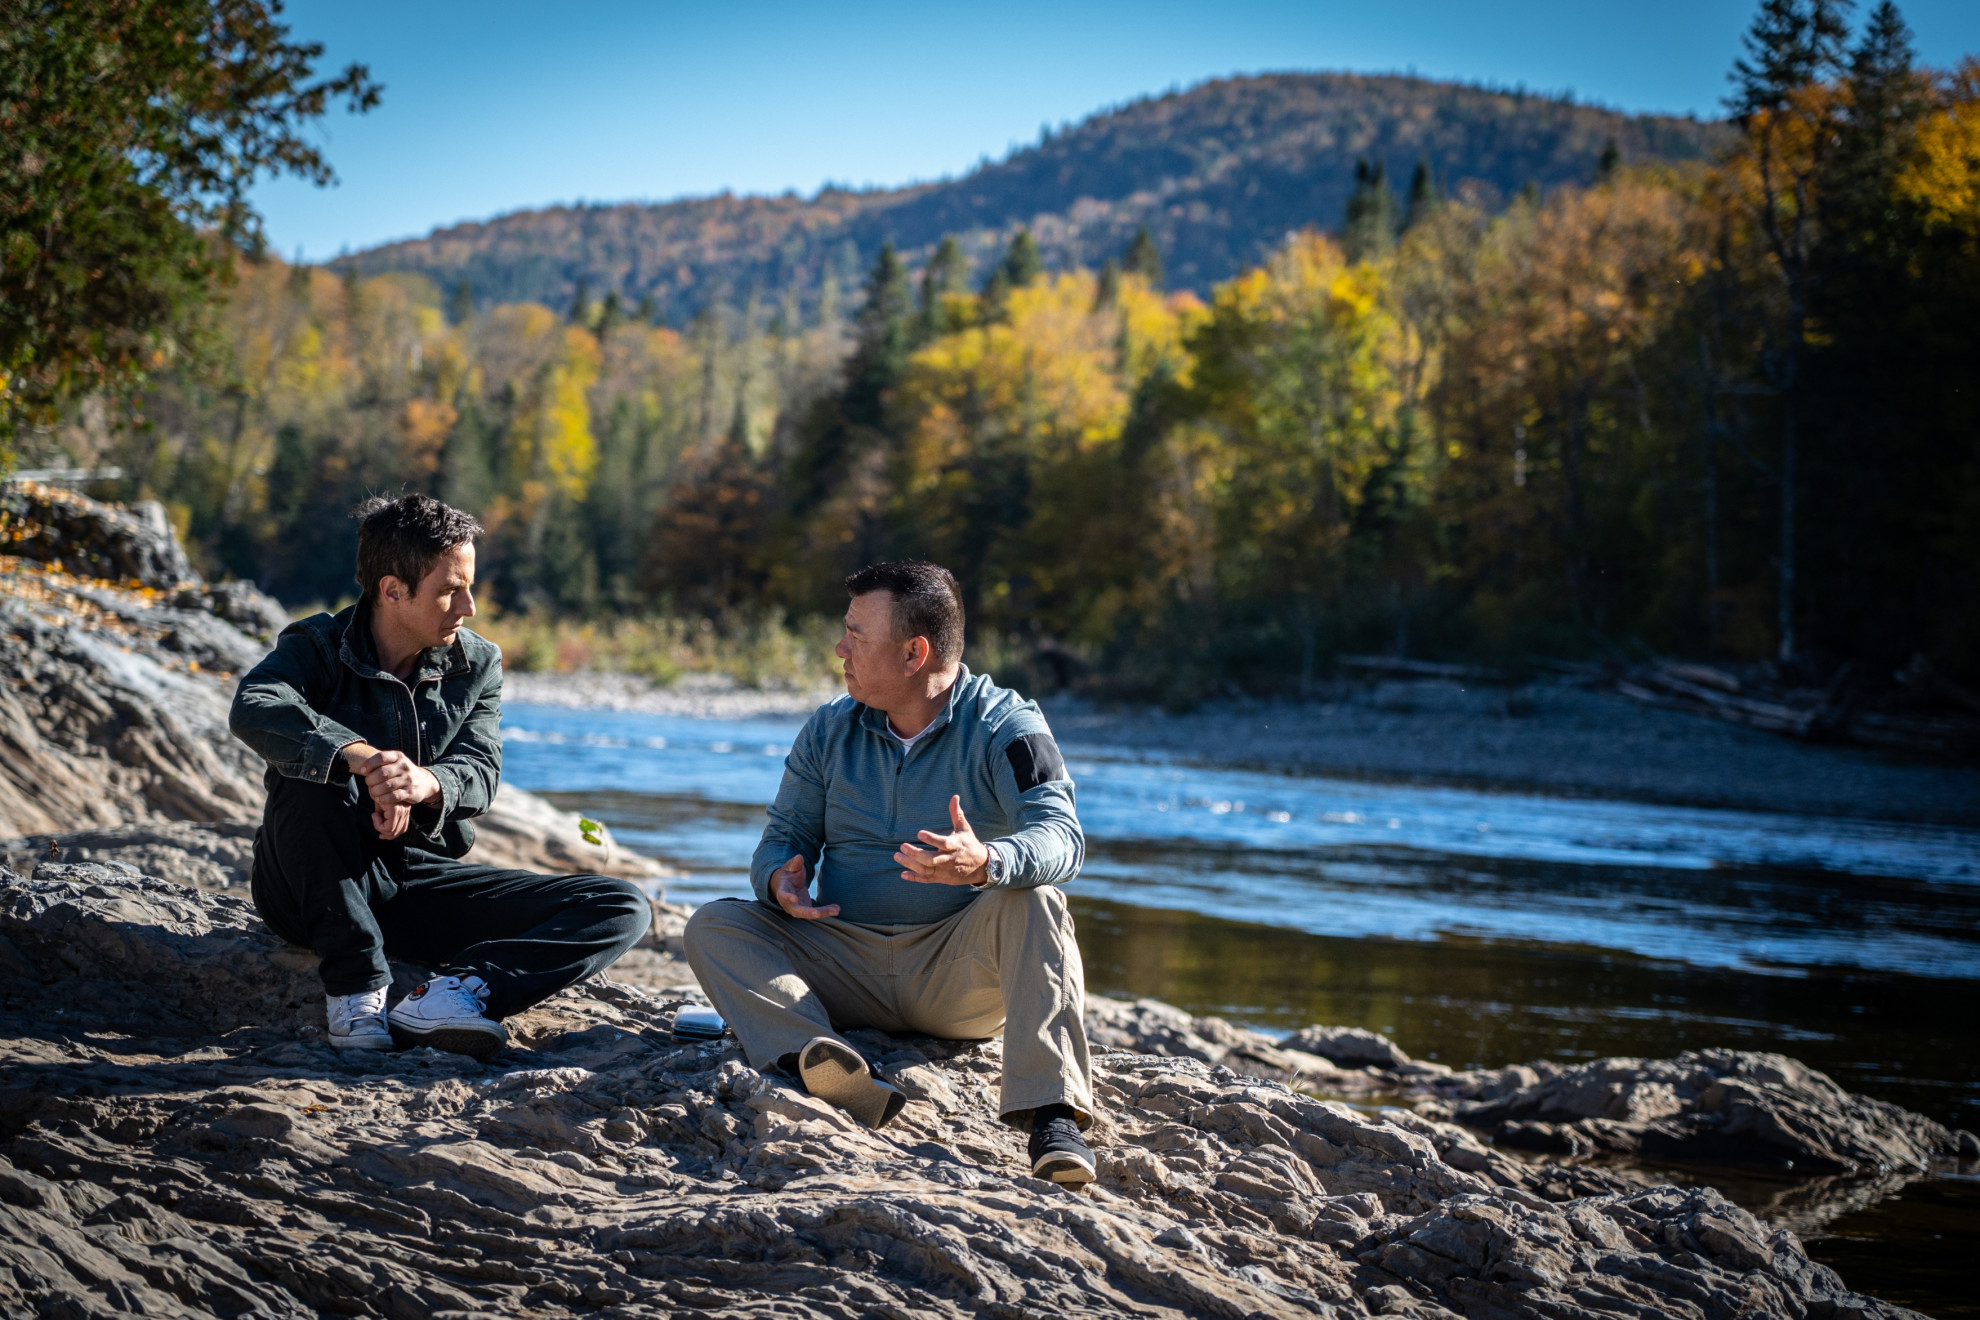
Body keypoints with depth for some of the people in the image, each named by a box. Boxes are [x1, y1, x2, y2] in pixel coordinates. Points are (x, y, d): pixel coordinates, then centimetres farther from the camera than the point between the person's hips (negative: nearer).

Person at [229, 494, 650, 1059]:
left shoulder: (477, 665, 5)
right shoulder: (318, 648, -7)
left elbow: (479, 774, -10)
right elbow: (255, 708, -29)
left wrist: (426, 783, -35)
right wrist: (361, 757, -46)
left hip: (421, 878, 3)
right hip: (312, 886, -3)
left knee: (622, 909, -13)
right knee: (317, 767, -35)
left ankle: (452, 993, -36)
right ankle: (356, 987, -28)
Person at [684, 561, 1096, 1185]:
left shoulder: (1005, 727, -7)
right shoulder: (829, 730, 10)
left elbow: (1061, 837, -22)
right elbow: (787, 834, 13)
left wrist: (987, 862, -46)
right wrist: (780, 877, -14)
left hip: (961, 972, -4)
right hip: (847, 962, 4)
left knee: (1030, 900, -34)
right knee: (713, 927, -17)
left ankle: (1052, 1114, -43)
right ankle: (839, 1078, -44)